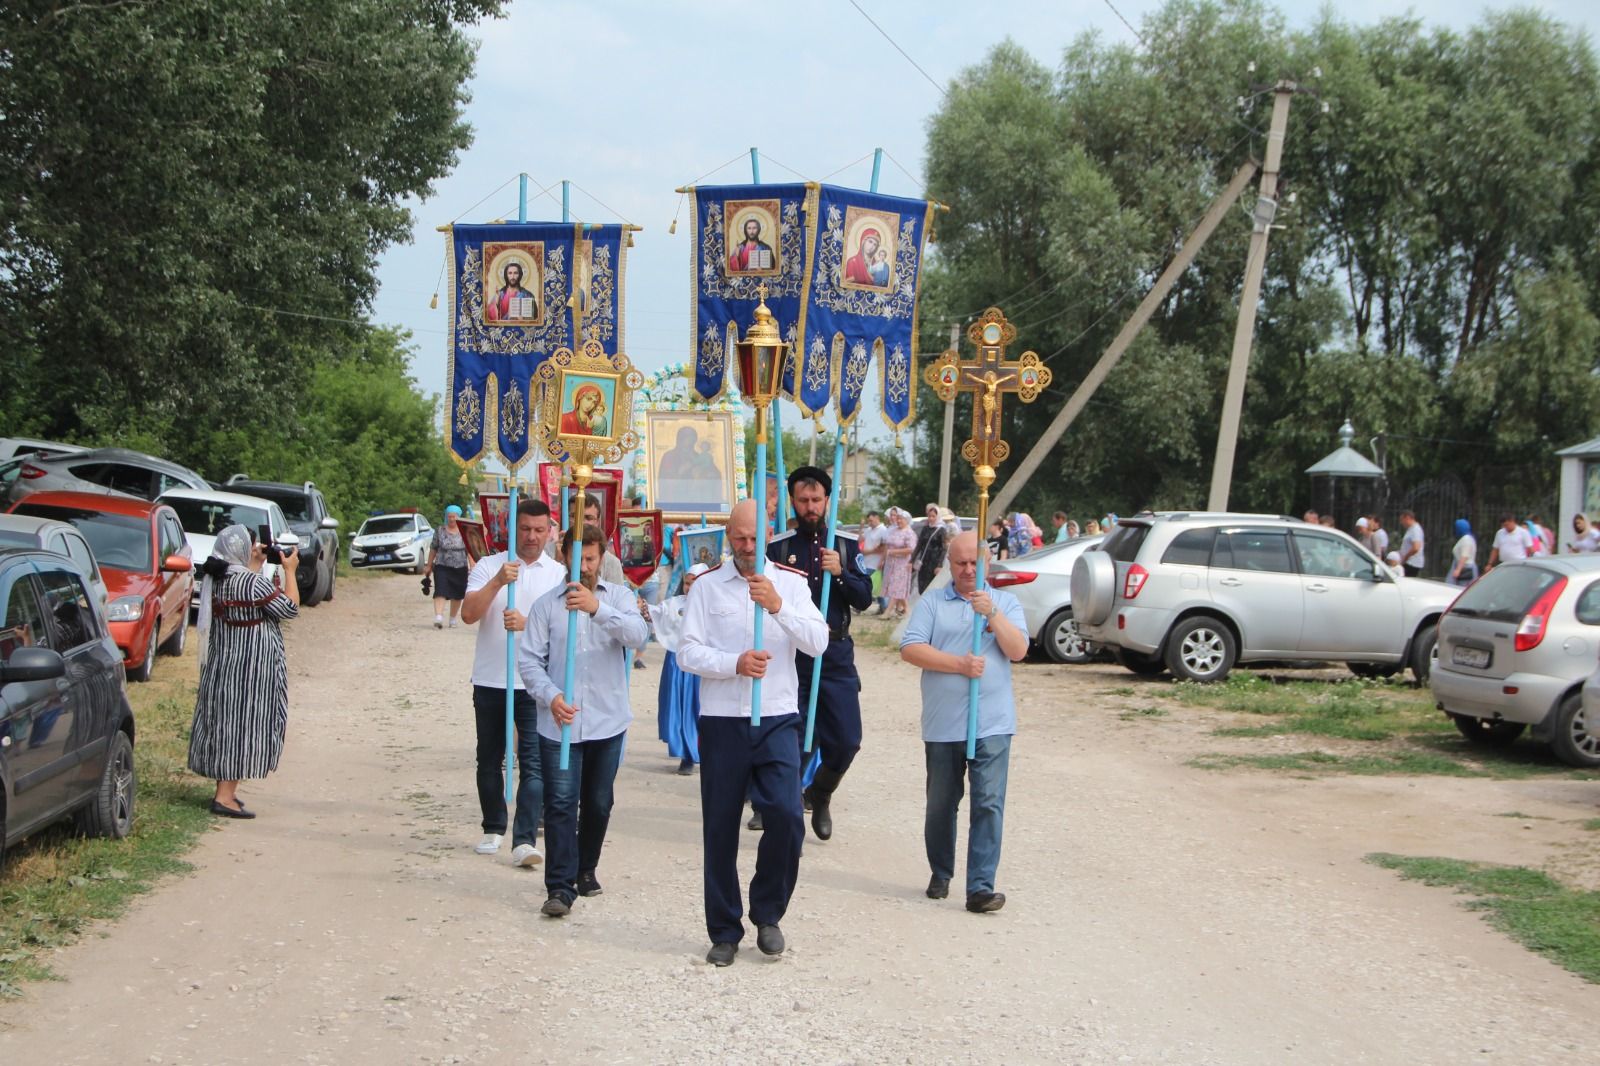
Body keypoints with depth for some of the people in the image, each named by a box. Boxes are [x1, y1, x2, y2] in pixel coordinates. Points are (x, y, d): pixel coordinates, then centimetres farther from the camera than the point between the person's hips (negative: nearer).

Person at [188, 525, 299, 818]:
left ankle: (224, 790, 23)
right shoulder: (252, 582, -20)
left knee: (225, 724, 15)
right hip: (249, 668, -9)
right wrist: (290, 570, -1)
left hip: (221, 667, 9)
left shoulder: (214, 579, 5)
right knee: (241, 725, -5)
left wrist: (256, 563, 22)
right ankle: (225, 797, -6)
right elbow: (289, 608, -11)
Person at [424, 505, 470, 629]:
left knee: (457, 595, 7)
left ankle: (453, 619, 22)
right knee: (441, 592, -16)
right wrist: (429, 566, 9)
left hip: (460, 569, 1)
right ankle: (438, 618, -27)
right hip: (442, 567, -1)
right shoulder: (439, 531, 4)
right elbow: (433, 549, 9)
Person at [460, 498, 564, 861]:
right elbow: (468, 614, -9)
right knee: (489, 760, 13)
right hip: (490, 680, 2)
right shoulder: (489, 566, 4)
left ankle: (525, 840, -12)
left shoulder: (559, 574, 4)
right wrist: (498, 582, -22)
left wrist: (526, 624, -23)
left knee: (534, 763, -9)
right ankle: (493, 829, 27)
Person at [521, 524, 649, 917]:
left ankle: (586, 869, 32)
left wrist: (598, 608, -32)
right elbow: (529, 658, 0)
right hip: (560, 722, -1)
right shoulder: (547, 604, 3)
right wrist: (550, 696, -17)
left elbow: (638, 635, -17)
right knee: (561, 804, -7)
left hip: (608, 721, 1)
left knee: (598, 803, 13)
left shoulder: (619, 597, 3)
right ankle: (559, 887, -6)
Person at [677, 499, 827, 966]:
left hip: (777, 720, 0)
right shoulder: (707, 586, 4)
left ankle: (767, 912, 9)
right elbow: (687, 652, -2)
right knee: (720, 829, 4)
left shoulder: (791, 583, 6)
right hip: (721, 721, 0)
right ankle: (724, 932, 17)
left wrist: (778, 606, -21)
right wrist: (734, 663, -18)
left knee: (786, 817, -14)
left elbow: (818, 642, -7)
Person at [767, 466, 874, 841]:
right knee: (792, 741, -1)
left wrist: (840, 573, -14)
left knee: (846, 740, 1)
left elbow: (864, 598, 1)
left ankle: (820, 794, 30)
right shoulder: (778, 547, 0)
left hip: (836, 655, 2)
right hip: (791, 654, -2)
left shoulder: (847, 545, 6)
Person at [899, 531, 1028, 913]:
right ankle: (940, 875, 29)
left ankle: (981, 887, -9)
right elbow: (910, 648, -6)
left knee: (988, 803, -9)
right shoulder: (932, 604, 6)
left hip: (992, 724, -1)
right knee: (941, 805, 11)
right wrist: (958, 664, -15)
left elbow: (1018, 651, -3)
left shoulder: (1005, 602, 9)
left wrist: (992, 613, -16)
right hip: (942, 724, 1)